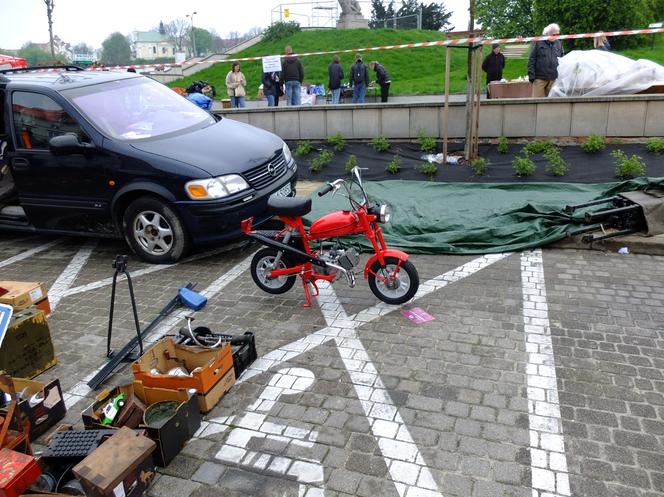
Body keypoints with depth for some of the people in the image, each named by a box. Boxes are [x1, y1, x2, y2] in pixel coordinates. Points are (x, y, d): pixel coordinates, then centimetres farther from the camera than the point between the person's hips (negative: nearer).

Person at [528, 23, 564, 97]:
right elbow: (531, 60, -1)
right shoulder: (539, 43, 2)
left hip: (554, 79, 4)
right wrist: (531, 75, -9)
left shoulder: (558, 44, 15)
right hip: (540, 78, -4)